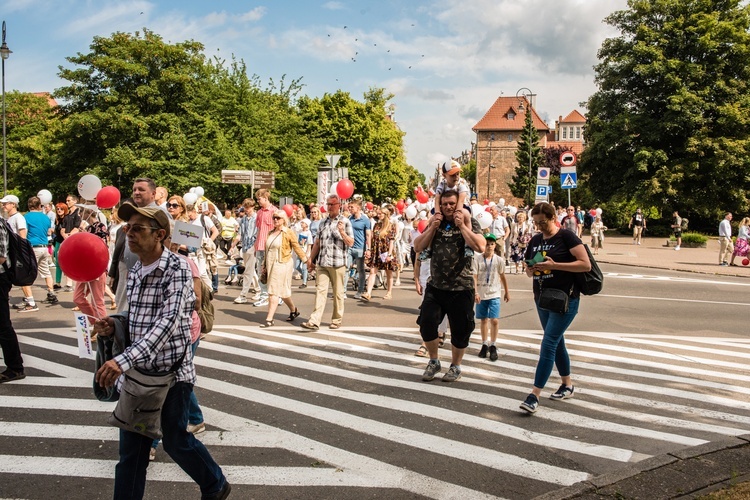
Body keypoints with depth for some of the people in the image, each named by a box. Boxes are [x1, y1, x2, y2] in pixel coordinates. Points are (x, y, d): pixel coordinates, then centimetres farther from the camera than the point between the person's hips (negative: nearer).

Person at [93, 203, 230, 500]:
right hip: (136, 372, 6)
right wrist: (113, 325, -6)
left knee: (175, 441, 11)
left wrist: (124, 360, -41)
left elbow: (169, 321, -30)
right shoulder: (134, 271, 7)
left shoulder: (177, 270, -17)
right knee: (130, 449, 10)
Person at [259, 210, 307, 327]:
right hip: (271, 264, 7)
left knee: (274, 292, -10)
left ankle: (269, 319, -9)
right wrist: (265, 265, 19)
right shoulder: (271, 233, 12)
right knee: (282, 291, 15)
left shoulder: (289, 232, -7)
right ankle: (293, 310, 35)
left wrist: (306, 260, -5)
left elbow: (297, 248, -4)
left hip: (282, 265, -7)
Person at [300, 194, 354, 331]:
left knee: (338, 293, 5)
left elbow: (351, 243, -3)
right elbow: (317, 242, 18)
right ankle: (314, 321, -8)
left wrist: (342, 232, -18)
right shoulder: (323, 222, 14)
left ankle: (337, 320, 17)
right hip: (322, 263, 3)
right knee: (320, 291, -3)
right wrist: (311, 259, 14)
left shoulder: (345, 222, 1)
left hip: (338, 263, -3)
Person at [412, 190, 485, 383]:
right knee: (426, 324, 0)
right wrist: (433, 227, -9)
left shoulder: (469, 222, -4)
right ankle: (433, 362, 23)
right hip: (435, 286, 4)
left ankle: (455, 366, 26)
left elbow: (480, 247, -21)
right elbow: (418, 247, 1)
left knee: (459, 330, 6)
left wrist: (461, 225, -19)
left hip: (461, 288, -3)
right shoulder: (435, 222, 9)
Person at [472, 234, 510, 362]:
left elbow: (502, 276, 10)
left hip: (494, 295, 0)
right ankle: (484, 345, 24)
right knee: (483, 320, 11)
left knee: (494, 320, -8)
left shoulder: (499, 260, -3)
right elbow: (474, 276, -11)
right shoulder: (477, 259, -8)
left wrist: (507, 292, 17)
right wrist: (475, 292, -21)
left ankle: (492, 346, 6)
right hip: (481, 294, 0)